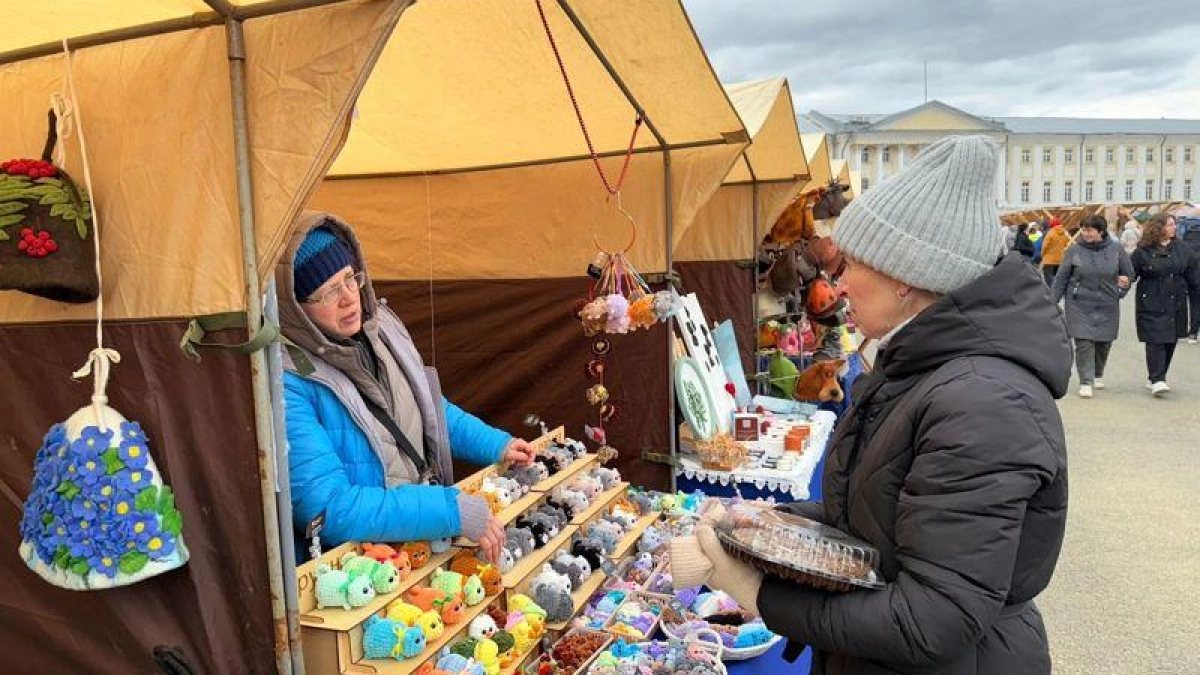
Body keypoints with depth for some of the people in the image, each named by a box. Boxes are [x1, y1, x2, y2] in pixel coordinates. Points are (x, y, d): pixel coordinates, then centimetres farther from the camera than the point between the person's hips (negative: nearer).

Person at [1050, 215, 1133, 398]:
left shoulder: (1116, 249, 0)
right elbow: (1061, 278, 0)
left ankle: (1098, 375, 35)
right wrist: (1053, 301, -3)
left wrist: (1120, 292, 0)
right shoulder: (1074, 250, -5)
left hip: (1107, 306, 2)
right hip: (1080, 305, -2)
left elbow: (1128, 273, 13)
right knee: (1084, 342, -8)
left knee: (1104, 342, 12)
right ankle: (1085, 382, -2)